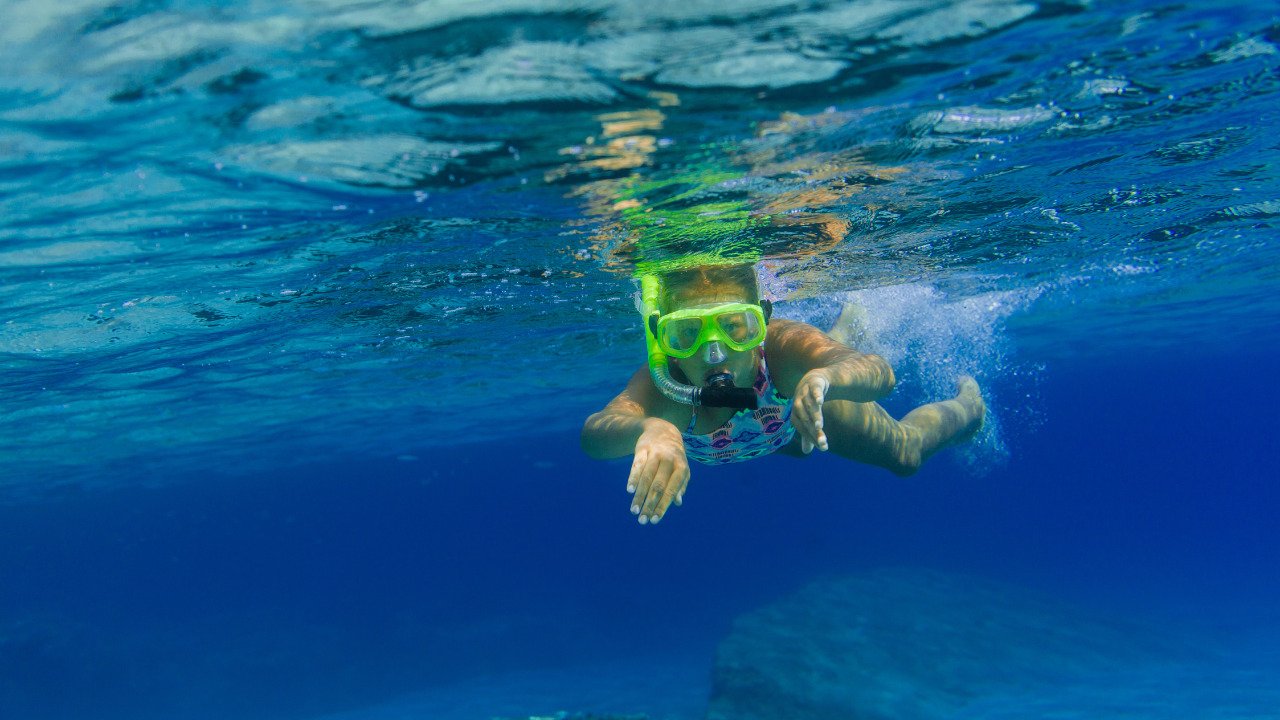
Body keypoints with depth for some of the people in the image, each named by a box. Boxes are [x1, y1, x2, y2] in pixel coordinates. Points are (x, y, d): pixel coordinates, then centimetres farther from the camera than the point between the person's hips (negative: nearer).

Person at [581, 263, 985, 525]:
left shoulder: (782, 347, -49)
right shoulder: (660, 384, -48)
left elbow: (880, 373, -63)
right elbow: (594, 435, -67)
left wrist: (822, 376, -85)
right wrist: (653, 428, -91)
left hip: (806, 409, -3)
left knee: (906, 456, 18)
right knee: (798, 448, 38)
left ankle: (967, 400, 51)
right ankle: (848, 325, 63)